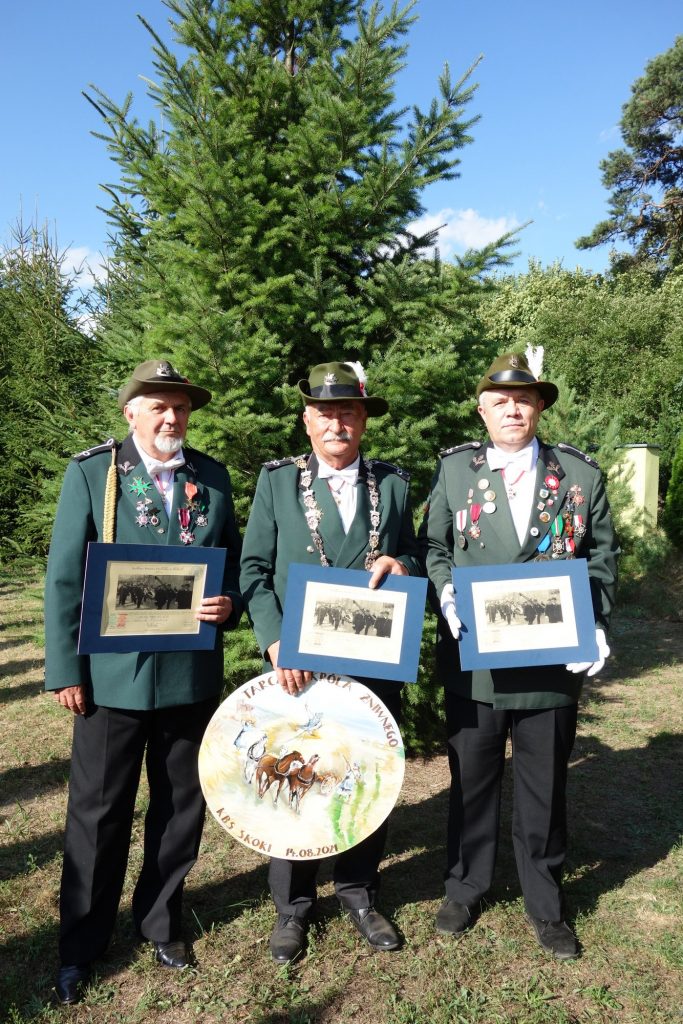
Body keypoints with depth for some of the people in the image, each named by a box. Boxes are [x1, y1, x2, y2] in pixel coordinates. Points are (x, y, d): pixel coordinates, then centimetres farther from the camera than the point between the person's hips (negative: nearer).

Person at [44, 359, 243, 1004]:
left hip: (194, 672, 3)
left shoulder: (213, 477, 5)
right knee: (98, 812, 11)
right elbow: (64, 577, -5)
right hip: (114, 673, -3)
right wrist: (65, 670, -9)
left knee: (181, 805, 16)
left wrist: (229, 603, -11)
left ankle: (160, 922, 39)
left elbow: (234, 560, 11)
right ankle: (80, 946, 32)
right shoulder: (91, 471, -4)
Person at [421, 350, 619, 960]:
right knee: (472, 779, 16)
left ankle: (546, 905, 36)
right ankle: (465, 887, 38)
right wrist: (449, 598, -13)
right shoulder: (454, 469, 1)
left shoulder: (580, 473, 2)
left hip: (553, 659, 1)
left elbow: (602, 555, 5)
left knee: (545, 787, 14)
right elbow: (434, 548, 4)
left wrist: (593, 625, -8)